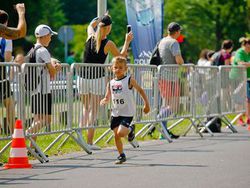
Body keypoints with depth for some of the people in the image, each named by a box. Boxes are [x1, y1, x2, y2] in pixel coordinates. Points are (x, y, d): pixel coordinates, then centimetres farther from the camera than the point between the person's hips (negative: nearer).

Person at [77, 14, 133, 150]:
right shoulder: (108, 44, -8)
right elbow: (121, 56, 8)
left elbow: (91, 25, 28)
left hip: (83, 77, 4)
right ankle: (89, 142, -1)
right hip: (97, 78, -4)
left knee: (86, 108, 18)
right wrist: (127, 41, 16)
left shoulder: (90, 37, 3)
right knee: (93, 110, 0)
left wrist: (102, 18, 29)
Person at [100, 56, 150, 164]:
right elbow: (108, 97, 12)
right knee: (116, 135, 6)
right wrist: (104, 101, -12)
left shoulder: (129, 80, -7)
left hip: (127, 113, -5)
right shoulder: (111, 83, 5)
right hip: (115, 113, 5)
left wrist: (146, 104, 0)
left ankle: (130, 130, 15)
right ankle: (121, 156, 22)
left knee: (120, 133, -18)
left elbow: (140, 90, 1)